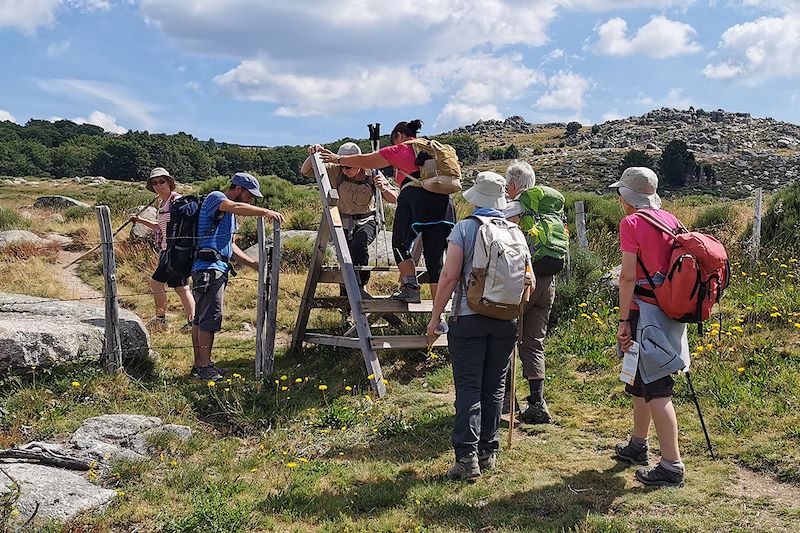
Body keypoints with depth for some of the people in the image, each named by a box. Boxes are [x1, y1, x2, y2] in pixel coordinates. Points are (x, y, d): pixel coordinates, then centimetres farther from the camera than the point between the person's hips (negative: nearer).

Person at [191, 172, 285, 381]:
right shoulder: (215, 198, -4)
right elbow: (237, 207, -26)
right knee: (210, 317, -11)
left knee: (201, 318, 12)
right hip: (209, 268, -10)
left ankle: (199, 364, 16)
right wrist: (265, 212, -33)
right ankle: (205, 366, -9)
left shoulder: (229, 212, 26)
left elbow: (229, 245, 28)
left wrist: (252, 263, 20)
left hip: (217, 268, 10)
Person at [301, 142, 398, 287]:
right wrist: (313, 156, -28)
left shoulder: (372, 174, -12)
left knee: (358, 245, -34)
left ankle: (361, 283, -14)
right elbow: (305, 171, -8)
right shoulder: (337, 172, -11)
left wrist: (383, 188, -29)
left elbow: (394, 199, -7)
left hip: (366, 222, -2)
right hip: (344, 224, 2)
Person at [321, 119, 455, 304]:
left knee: (400, 244, 13)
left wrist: (338, 159, 35)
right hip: (443, 201, 5)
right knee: (435, 256, 4)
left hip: (415, 198, -5)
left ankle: (411, 287, -2)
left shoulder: (399, 150, 13)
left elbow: (365, 161, 21)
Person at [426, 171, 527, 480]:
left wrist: (435, 317, -5)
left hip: (469, 318, -4)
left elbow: (449, 276, -12)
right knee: (494, 387, 12)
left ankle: (467, 456, -6)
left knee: (468, 388, -1)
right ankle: (488, 451, 20)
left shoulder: (464, 228, -6)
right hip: (506, 320, 4)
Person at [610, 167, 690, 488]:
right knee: (642, 379, 21)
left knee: (656, 389, -5)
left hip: (644, 311, -8)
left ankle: (672, 467, -3)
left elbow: (628, 276, -16)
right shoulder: (670, 219, 10)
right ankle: (638, 446, 35)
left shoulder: (631, 223, -11)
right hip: (669, 311, 8)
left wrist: (624, 320, -13)